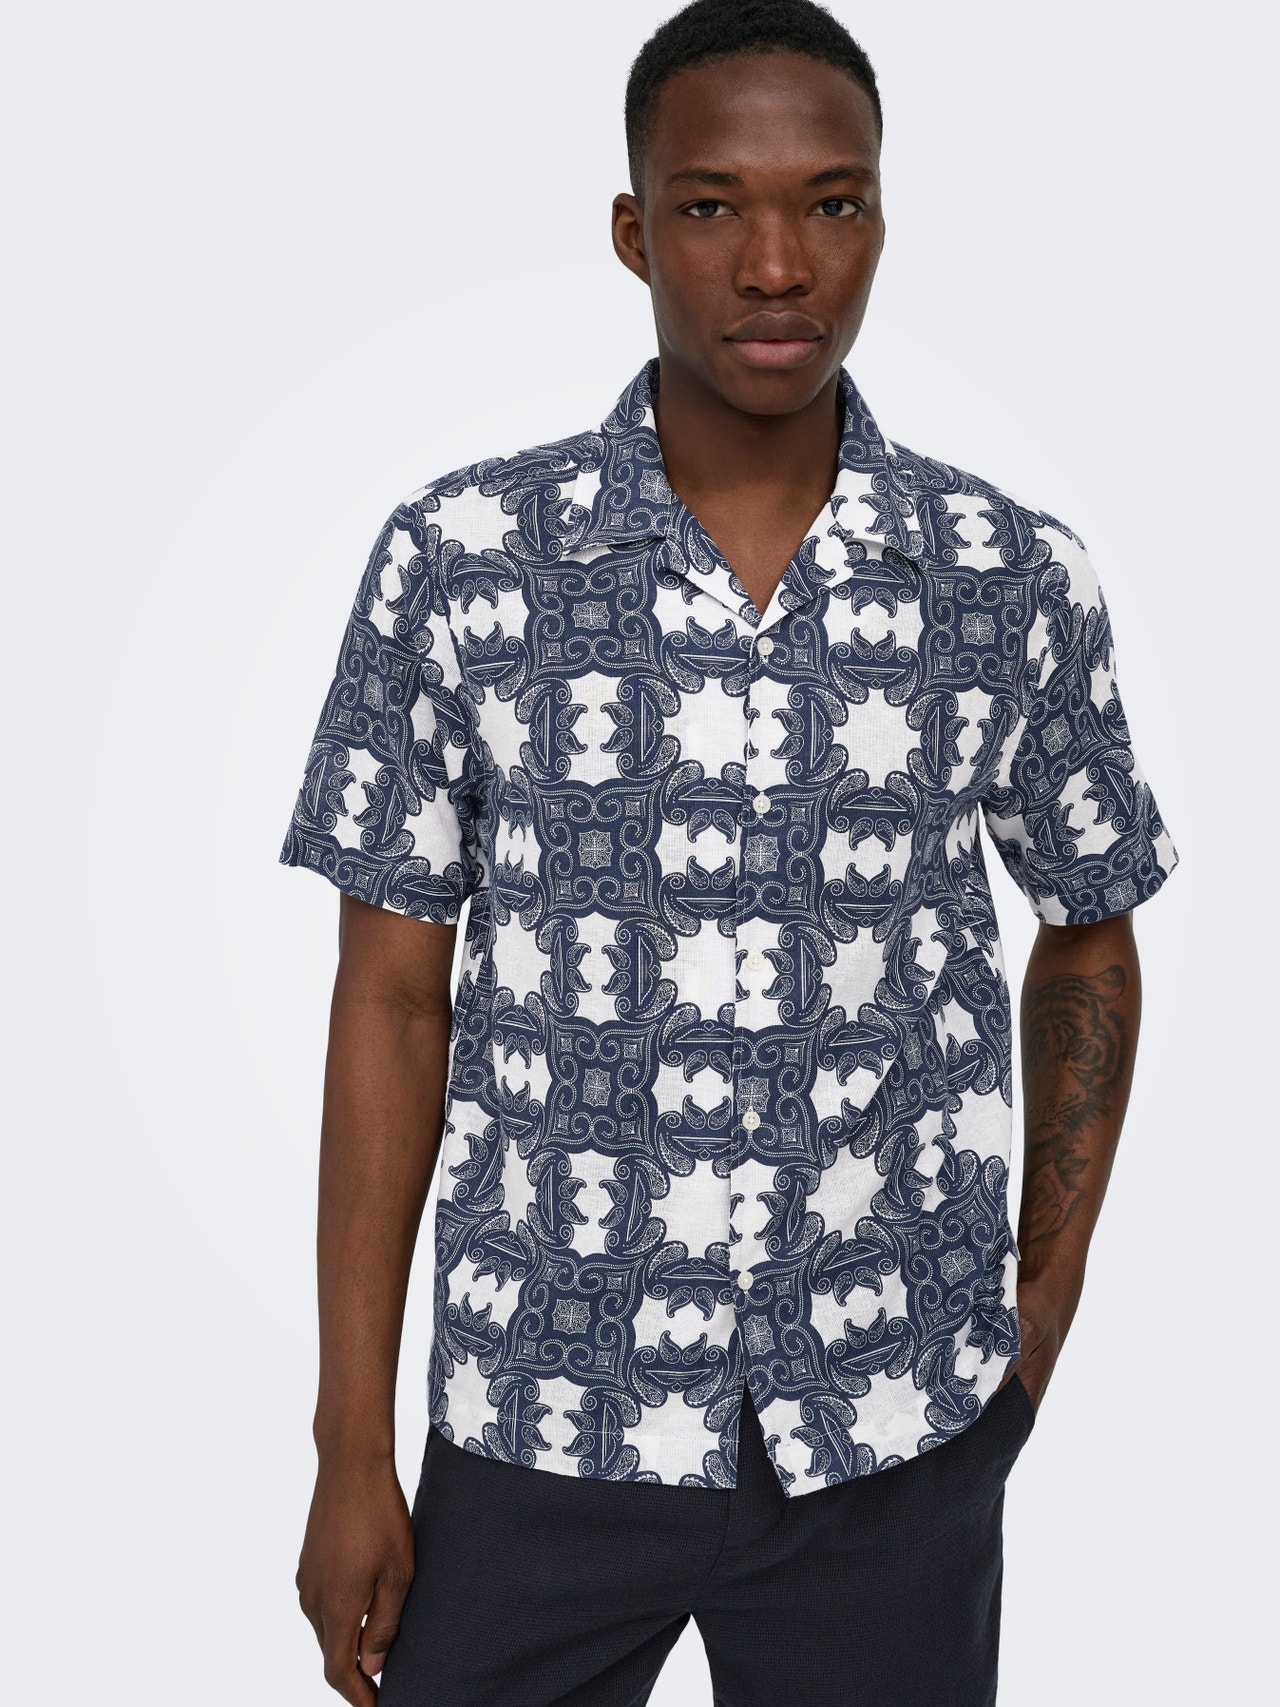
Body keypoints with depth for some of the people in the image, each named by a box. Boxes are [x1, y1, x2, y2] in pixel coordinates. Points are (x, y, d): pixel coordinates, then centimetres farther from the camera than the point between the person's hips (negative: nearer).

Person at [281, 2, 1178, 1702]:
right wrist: (353, 1451, -3)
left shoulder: (1019, 583, -5)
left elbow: (1089, 938, 10)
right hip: (547, 1420, 0)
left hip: (899, 1433, 1)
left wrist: (1046, 1304, 4)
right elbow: (392, 996, -4)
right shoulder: (456, 561, -8)